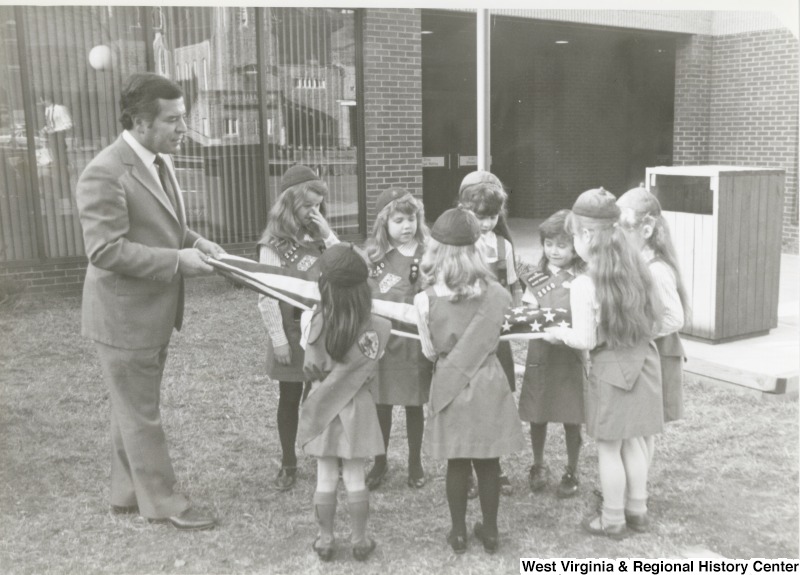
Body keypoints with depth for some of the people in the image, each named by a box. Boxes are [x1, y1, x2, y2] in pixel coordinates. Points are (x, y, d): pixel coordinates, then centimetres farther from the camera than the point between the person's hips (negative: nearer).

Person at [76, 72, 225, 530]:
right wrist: (178, 261, -25)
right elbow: (106, 250, -26)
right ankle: (162, 500, 21)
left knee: (134, 408, 21)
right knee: (141, 414, 6)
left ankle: (128, 493, 36)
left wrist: (194, 241, 1)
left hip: (155, 310, 9)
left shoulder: (159, 162, 6)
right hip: (125, 315, -9)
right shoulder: (106, 174, -22)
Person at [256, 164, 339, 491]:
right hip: (292, 333, -3)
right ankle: (288, 464, 23)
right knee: (290, 399, 9)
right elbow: (267, 296, -12)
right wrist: (278, 339, -15)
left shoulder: (318, 239, 5)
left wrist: (327, 234, -10)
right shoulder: (272, 245, -10)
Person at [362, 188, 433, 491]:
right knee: (380, 403, 10)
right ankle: (380, 462, 29)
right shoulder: (373, 255, 1)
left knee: (415, 403, 12)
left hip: (417, 339, -1)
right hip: (381, 338, 1)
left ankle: (415, 462, 30)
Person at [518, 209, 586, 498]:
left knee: (571, 418, 5)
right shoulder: (535, 279, 7)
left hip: (571, 354, -2)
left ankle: (571, 472, 24)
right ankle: (538, 466, 32)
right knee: (537, 416, 9)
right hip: (540, 352, 3)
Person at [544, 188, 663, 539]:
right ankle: (637, 509, 33)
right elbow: (654, 322, 7)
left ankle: (613, 519, 22)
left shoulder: (584, 284, -19)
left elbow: (586, 340, -17)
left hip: (610, 368, -6)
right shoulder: (637, 267, -3)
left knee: (609, 447, 9)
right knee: (634, 440, 19)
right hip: (642, 360, 6)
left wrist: (558, 333, 1)